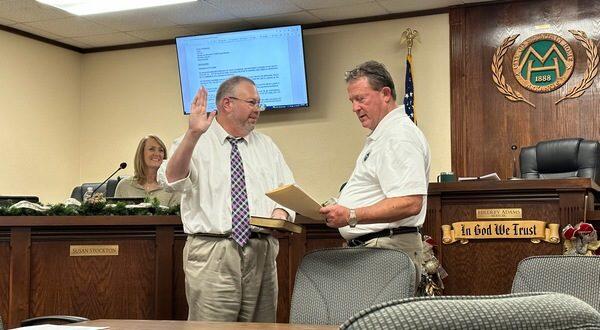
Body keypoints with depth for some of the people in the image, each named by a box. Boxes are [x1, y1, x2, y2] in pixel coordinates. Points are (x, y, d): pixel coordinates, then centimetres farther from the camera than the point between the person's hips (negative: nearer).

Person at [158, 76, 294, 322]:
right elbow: (172, 181, -15)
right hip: (212, 253, -4)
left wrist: (281, 211, -8)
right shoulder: (194, 143, 3)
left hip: (262, 254, 4)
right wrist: (193, 134, -27)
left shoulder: (266, 146, 18)